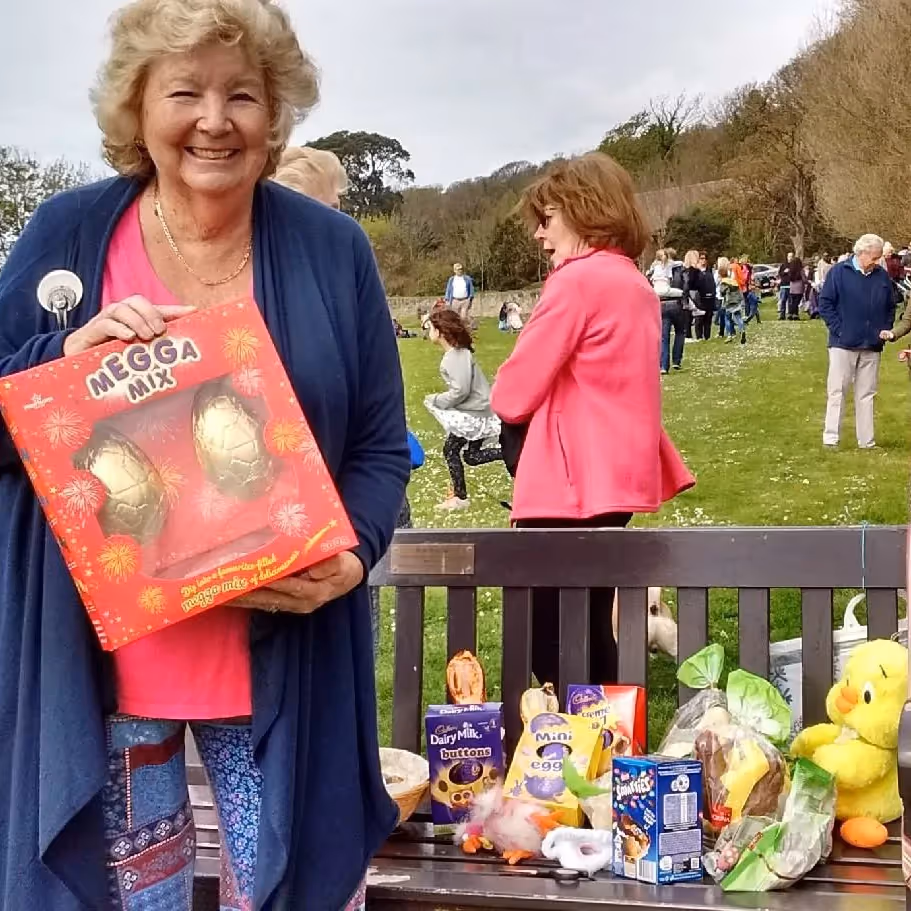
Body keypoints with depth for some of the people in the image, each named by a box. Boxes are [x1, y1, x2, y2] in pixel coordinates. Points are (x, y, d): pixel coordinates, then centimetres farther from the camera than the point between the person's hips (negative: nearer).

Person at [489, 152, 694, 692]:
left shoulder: (577, 279, -14)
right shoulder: (636, 283, 14)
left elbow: (514, 396, -13)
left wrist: (502, 394, 8)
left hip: (573, 484, -9)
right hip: (618, 475, 9)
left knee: (550, 636, -2)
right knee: (590, 626, 17)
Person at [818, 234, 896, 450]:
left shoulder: (882, 276, 5)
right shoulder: (839, 272, -5)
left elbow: (890, 307, 15)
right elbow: (825, 303, -5)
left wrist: (886, 329, 2)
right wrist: (838, 330, -11)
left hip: (872, 347, 4)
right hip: (843, 344, -4)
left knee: (866, 394, 9)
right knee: (837, 392, 1)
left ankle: (867, 440, 13)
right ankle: (830, 438, 4)